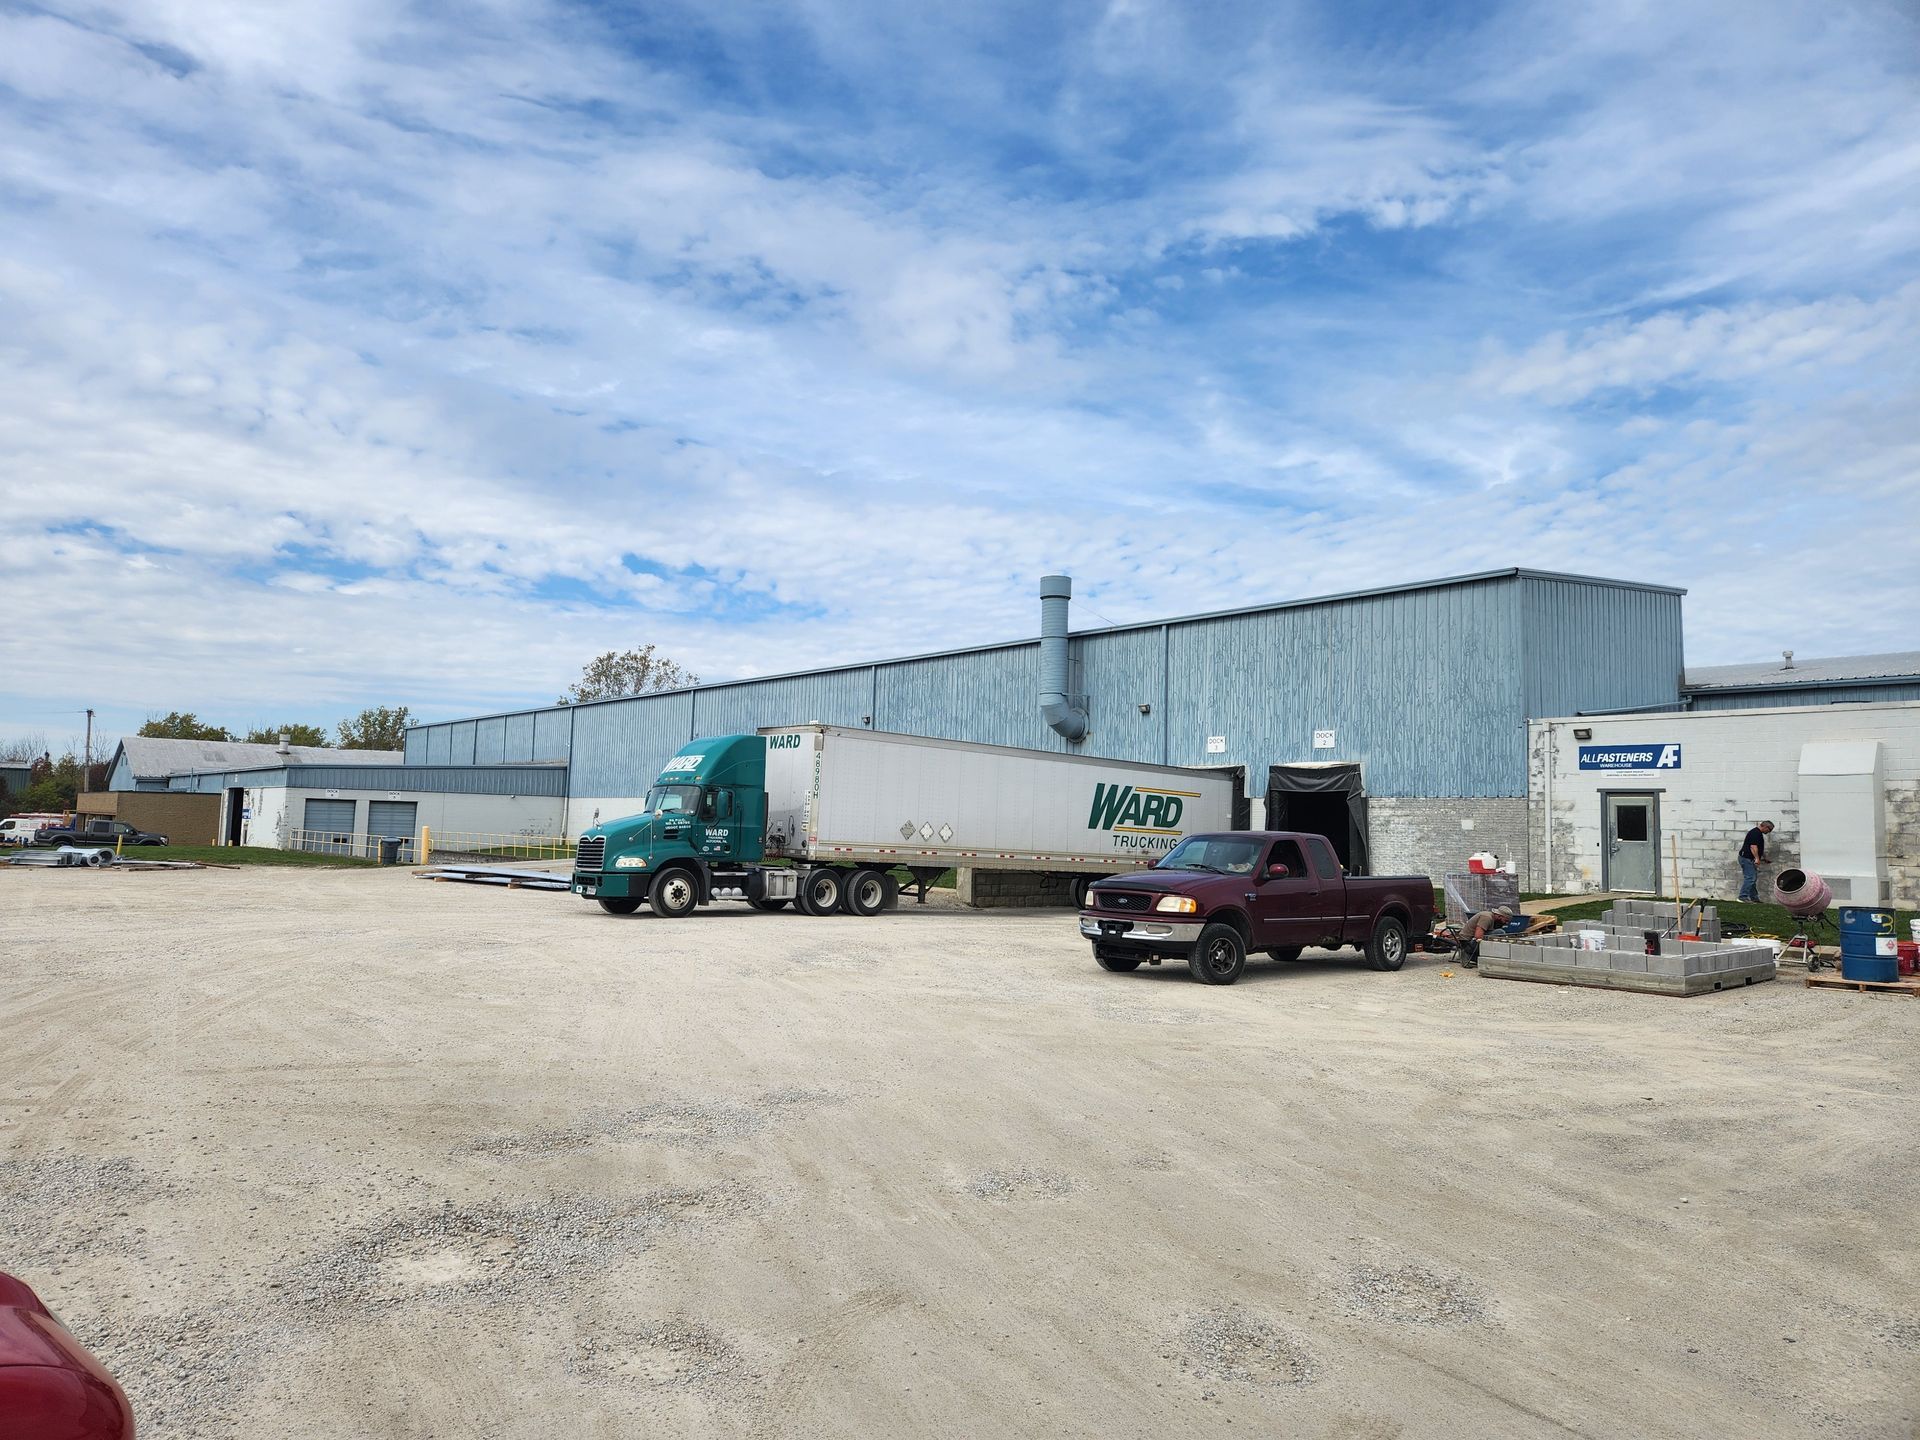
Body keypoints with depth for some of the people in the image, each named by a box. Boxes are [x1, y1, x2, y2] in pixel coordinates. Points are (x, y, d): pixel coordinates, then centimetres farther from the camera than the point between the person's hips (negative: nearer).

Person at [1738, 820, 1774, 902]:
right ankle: (1743, 897, -16)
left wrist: (1764, 858, 39)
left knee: (1753, 878, 13)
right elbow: (1753, 846, -26)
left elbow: (1759, 848, 32)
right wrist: (1757, 858, -31)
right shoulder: (1756, 833, -15)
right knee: (1750, 878, -14)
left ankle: (1754, 898, 17)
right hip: (1747, 858, -11)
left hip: (1749, 859, 11)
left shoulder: (1758, 833, 19)